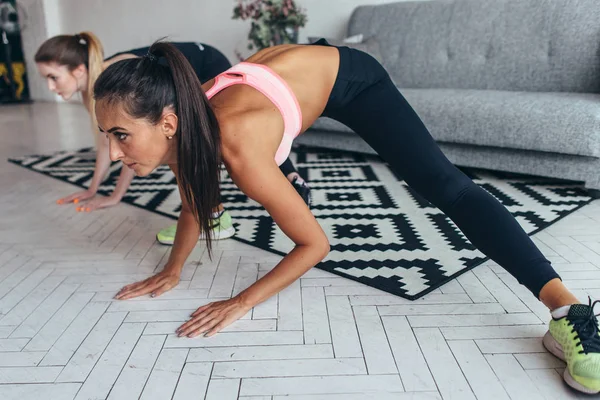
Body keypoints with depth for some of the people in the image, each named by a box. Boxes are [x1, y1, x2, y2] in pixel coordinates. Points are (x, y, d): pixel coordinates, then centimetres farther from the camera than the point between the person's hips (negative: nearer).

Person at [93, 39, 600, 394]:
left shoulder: (235, 144, -44)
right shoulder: (178, 127, -22)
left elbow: (315, 243, -34)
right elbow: (193, 200, -1)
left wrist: (242, 303, -30)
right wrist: (172, 271, -4)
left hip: (348, 75, -8)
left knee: (446, 187, -22)